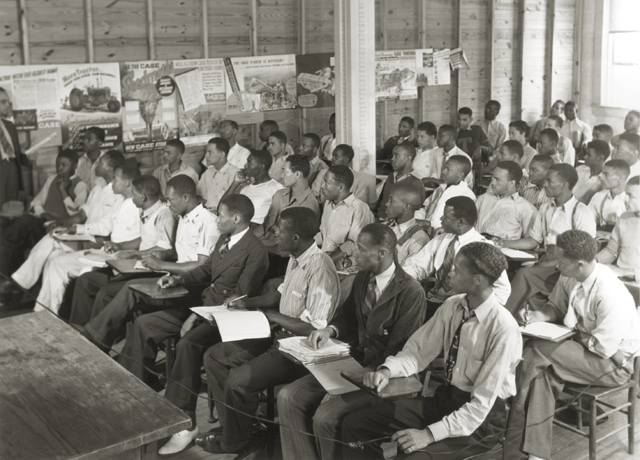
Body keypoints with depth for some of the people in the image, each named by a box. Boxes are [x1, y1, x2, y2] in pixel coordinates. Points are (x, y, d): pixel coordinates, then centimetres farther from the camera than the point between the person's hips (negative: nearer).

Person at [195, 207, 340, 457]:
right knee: (214, 356, 8)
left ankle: (234, 442, 5)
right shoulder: (296, 259, 4)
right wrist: (249, 302, 6)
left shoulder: (320, 269, -25)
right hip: (280, 336, 10)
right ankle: (231, 427, 16)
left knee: (239, 380, -22)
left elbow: (316, 328, -27)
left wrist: (275, 317, -16)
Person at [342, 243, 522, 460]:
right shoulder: (452, 306, -3)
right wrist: (387, 370, -17)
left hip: (483, 419, -6)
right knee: (354, 423, -4)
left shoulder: (504, 328, -24)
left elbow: (481, 404, -23)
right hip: (445, 397, 7)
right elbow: (419, 350, 4)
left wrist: (430, 434, -28)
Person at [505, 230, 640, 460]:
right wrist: (536, 316, -7)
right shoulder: (568, 278, -6)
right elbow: (555, 307, 13)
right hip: (582, 346, 7)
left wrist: (571, 333, -12)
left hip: (612, 363, -7)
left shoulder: (610, 294, -29)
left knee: (535, 352, -23)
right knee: (542, 372, -23)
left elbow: (603, 347, -24)